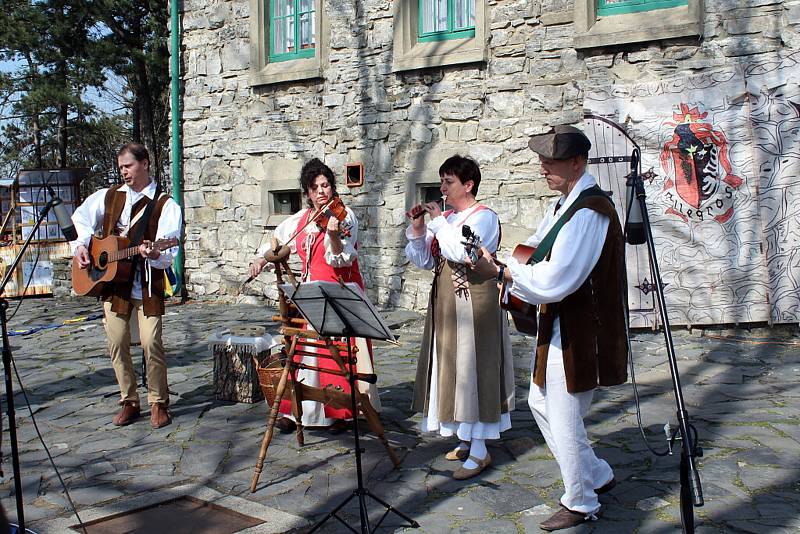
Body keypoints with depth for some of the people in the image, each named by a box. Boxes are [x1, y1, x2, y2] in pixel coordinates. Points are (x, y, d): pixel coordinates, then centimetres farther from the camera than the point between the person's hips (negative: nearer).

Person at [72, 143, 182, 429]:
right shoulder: (109, 196, 11)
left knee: (151, 343, -9)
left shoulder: (165, 205, -3)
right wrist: (81, 245, 7)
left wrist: (153, 254, -33)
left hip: (148, 284, -4)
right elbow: (81, 218, 23)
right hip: (112, 280, 4)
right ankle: (129, 402, 19)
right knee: (117, 343, 5)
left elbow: (168, 252, -12)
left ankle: (159, 403, 6)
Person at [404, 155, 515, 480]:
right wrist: (417, 230, -3)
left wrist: (438, 222, -17)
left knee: (472, 370, -4)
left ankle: (480, 451, 5)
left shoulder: (483, 217, -10)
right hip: (446, 305, 8)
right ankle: (466, 439, 26)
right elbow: (424, 261, 10)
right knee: (452, 371, 12)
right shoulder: (445, 218, 12)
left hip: (473, 304, -8)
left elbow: (462, 252, -27)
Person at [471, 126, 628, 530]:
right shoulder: (564, 204, 9)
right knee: (541, 403, 22)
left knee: (564, 421, 4)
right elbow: (536, 250, 18)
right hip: (558, 329, 11)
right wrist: (499, 266, 0)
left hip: (577, 336, -10)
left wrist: (498, 271, -23)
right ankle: (597, 476, 38)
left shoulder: (589, 211, -24)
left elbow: (554, 281, -31)